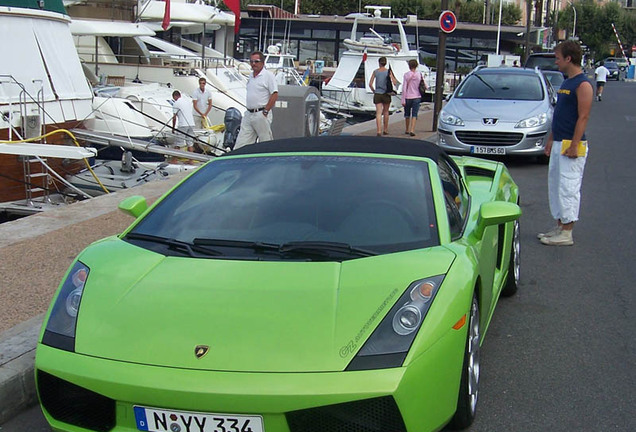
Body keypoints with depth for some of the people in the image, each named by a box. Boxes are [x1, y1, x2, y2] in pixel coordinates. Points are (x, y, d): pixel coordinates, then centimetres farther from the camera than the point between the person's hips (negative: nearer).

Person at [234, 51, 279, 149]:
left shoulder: (268, 75, -8)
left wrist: (265, 111, -16)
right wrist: (249, 110, 17)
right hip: (248, 114, 8)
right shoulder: (251, 76, 16)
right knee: (241, 143, 3)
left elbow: (274, 95, -14)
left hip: (261, 114, -8)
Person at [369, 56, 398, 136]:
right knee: (386, 112, 16)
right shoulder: (388, 71, -4)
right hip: (386, 94, 0)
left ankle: (378, 131, -17)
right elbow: (395, 83, -6)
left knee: (378, 113, -3)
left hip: (377, 94, 0)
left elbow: (370, 84, -2)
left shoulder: (375, 71, 0)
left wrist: (374, 91, 14)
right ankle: (385, 130, 24)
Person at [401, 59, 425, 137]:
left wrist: (403, 100, -5)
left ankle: (407, 130, 26)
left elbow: (404, 88, -7)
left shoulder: (406, 75, -6)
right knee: (414, 115, 0)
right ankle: (412, 130, -14)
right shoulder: (420, 75, -2)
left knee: (407, 114, 15)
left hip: (408, 97, 0)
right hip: (417, 97, 0)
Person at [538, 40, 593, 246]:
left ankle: (566, 233, -3)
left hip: (571, 146, -10)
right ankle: (560, 227, 20)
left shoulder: (583, 84, -13)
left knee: (568, 187, -7)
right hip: (559, 144, 10)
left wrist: (574, 145, -21)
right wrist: (551, 139, 20)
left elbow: (583, 117, -18)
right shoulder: (566, 83, 16)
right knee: (555, 185, 12)